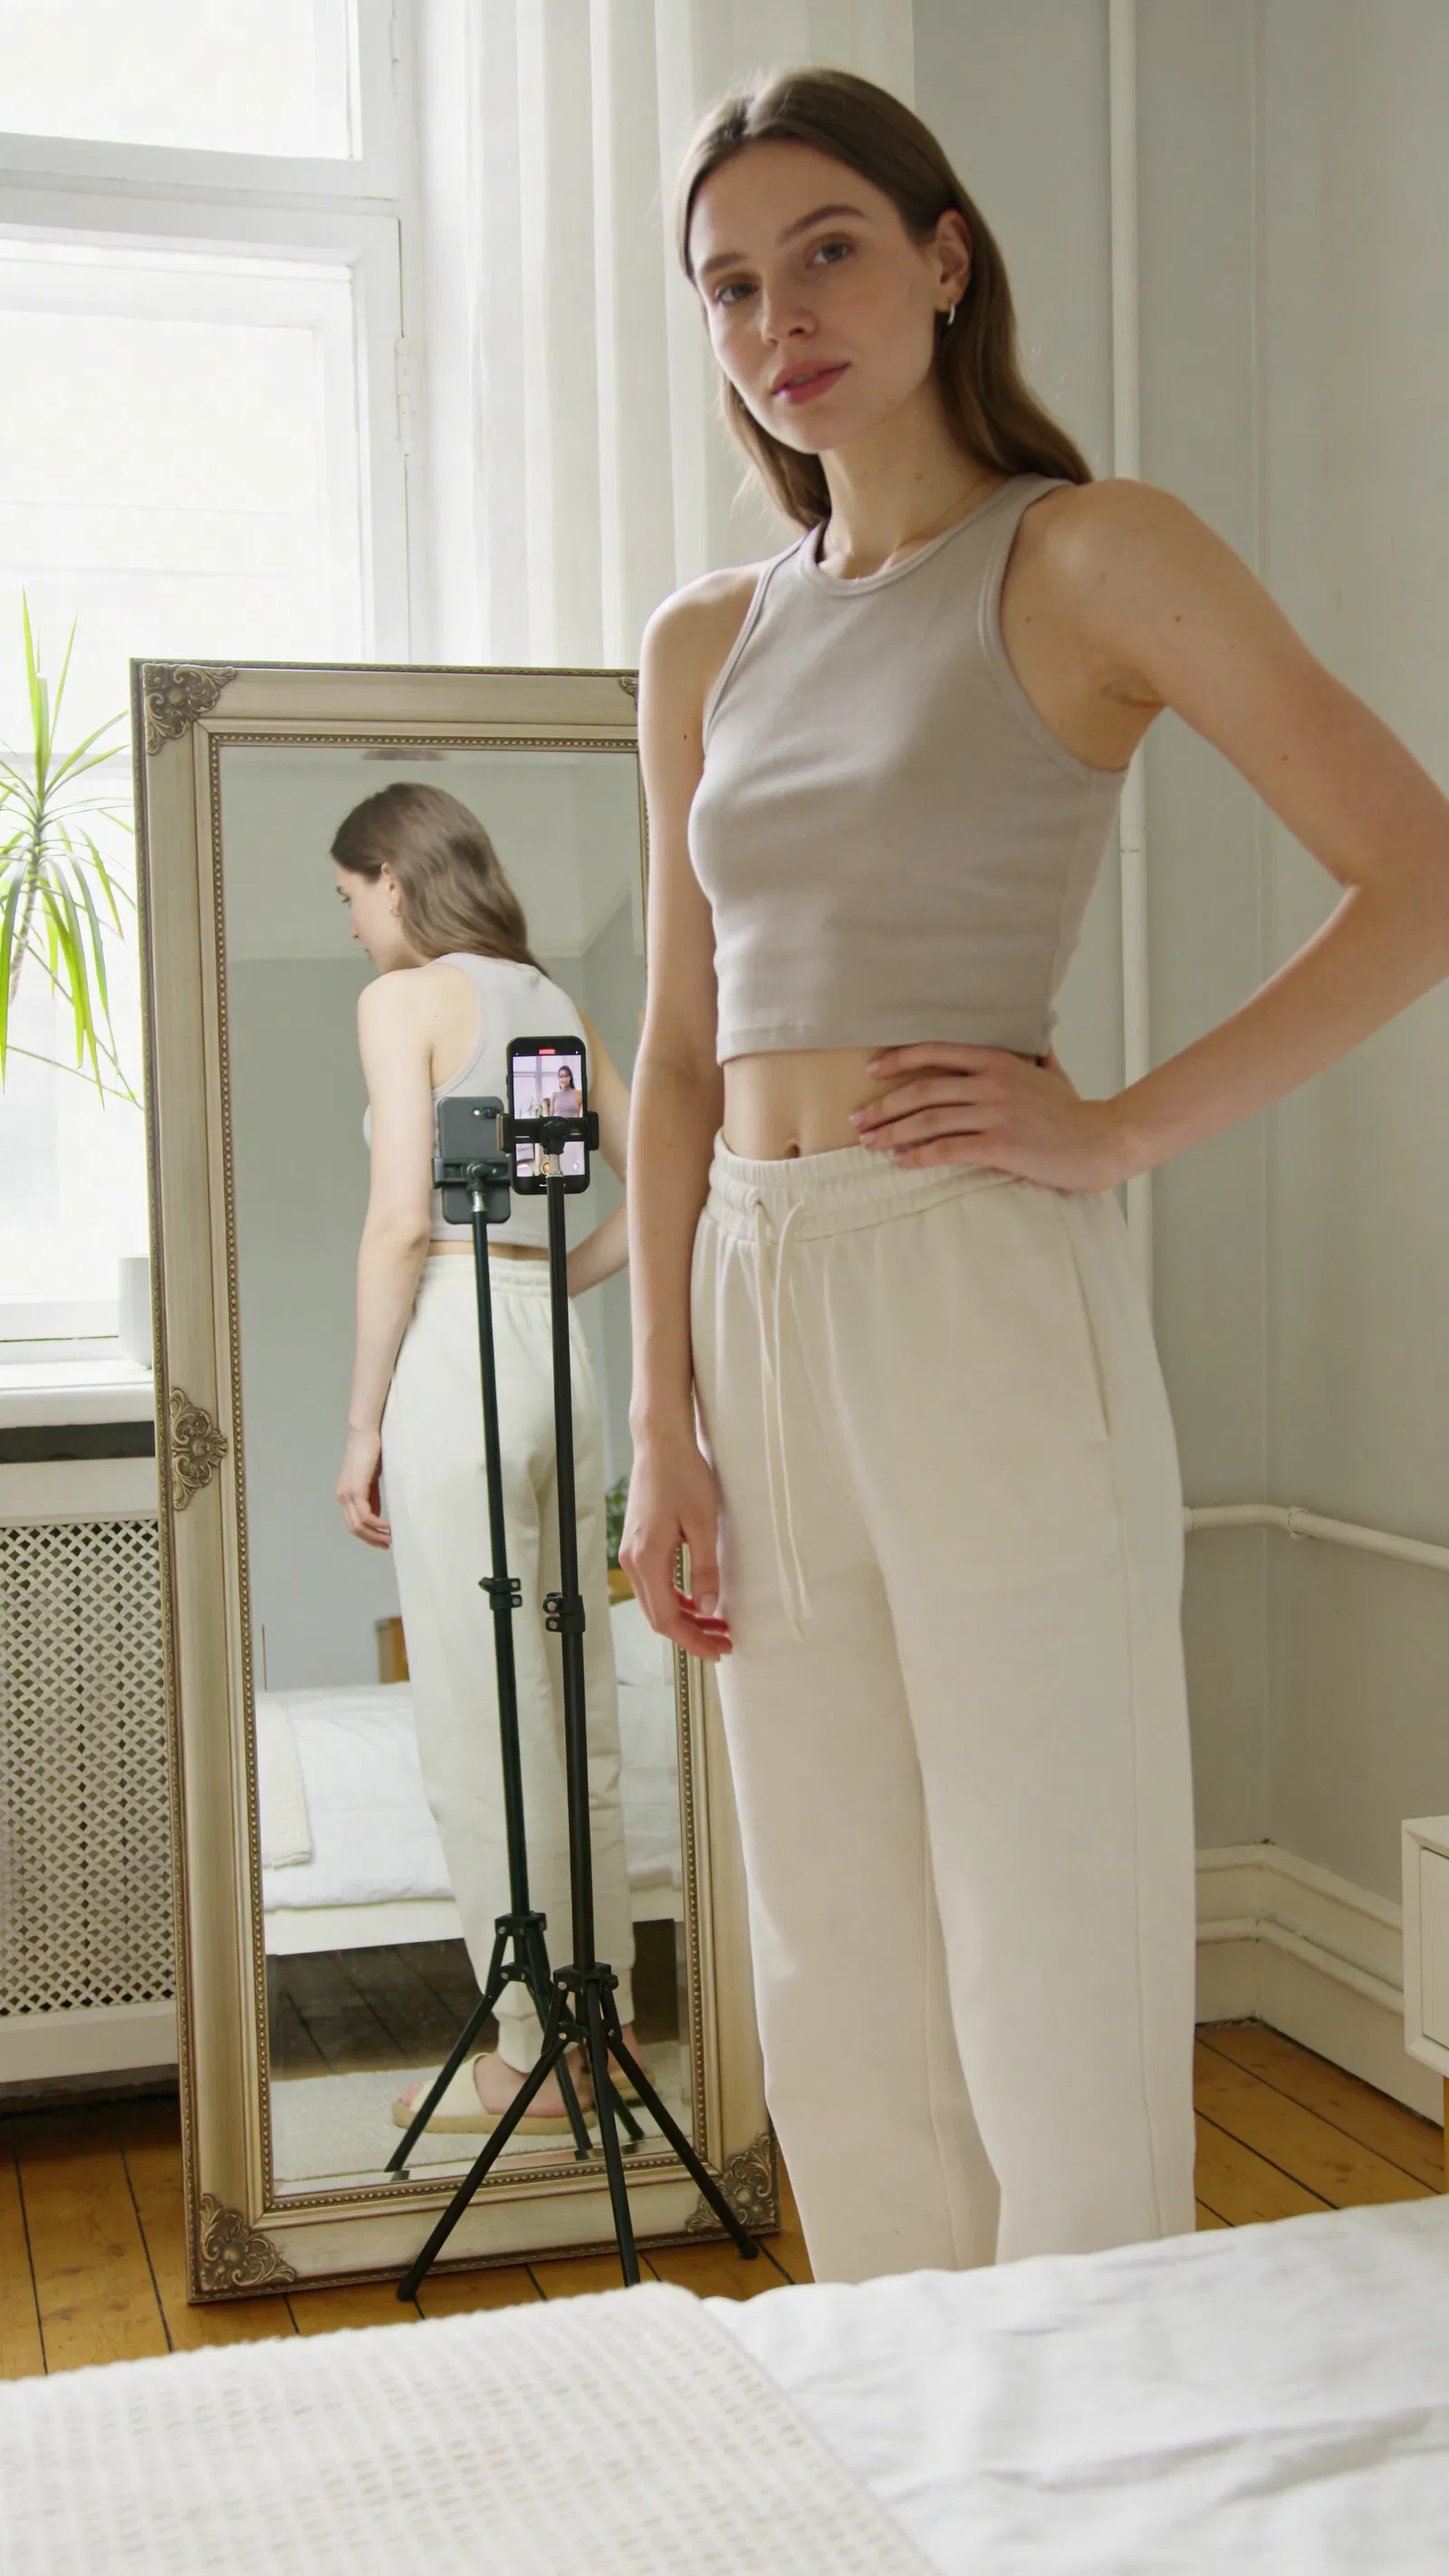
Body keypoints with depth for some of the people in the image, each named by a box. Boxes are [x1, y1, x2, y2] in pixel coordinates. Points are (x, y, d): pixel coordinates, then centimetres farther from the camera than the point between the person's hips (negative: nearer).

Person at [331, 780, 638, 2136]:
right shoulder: (554, 1005, 15)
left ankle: (531, 2060, 8)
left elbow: (401, 1225, -13)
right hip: (557, 1354, 8)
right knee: (579, 1715, 14)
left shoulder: (404, 999, -5)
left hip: (455, 1349, -7)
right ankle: (600, 2011, 25)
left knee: (482, 1729, 0)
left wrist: (362, 1423, -8)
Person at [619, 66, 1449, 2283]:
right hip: (759, 1305, 6)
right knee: (839, 1993, 14)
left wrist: (1123, 1128, -12)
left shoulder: (1087, 557, -2)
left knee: (1053, 1975, 2)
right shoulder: (705, 645, 14)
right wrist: (665, 1422, 8)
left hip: (989, 1309, -6)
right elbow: (680, 1059, 14)